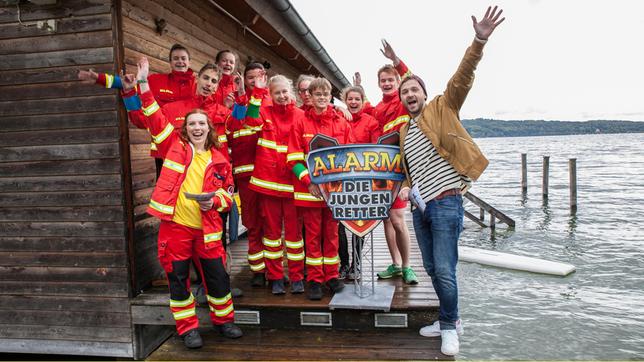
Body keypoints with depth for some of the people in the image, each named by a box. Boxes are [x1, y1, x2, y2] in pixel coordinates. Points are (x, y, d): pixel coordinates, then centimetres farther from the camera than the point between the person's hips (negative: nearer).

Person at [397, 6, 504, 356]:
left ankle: (449, 326, 11)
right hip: (420, 207, 7)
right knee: (432, 269, 13)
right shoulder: (403, 130, 17)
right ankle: (450, 319, 29)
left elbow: (462, 78, -13)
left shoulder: (441, 108, 1)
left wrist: (479, 41, -26)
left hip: (446, 203, -7)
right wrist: (405, 187, 4)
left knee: (445, 269, -7)